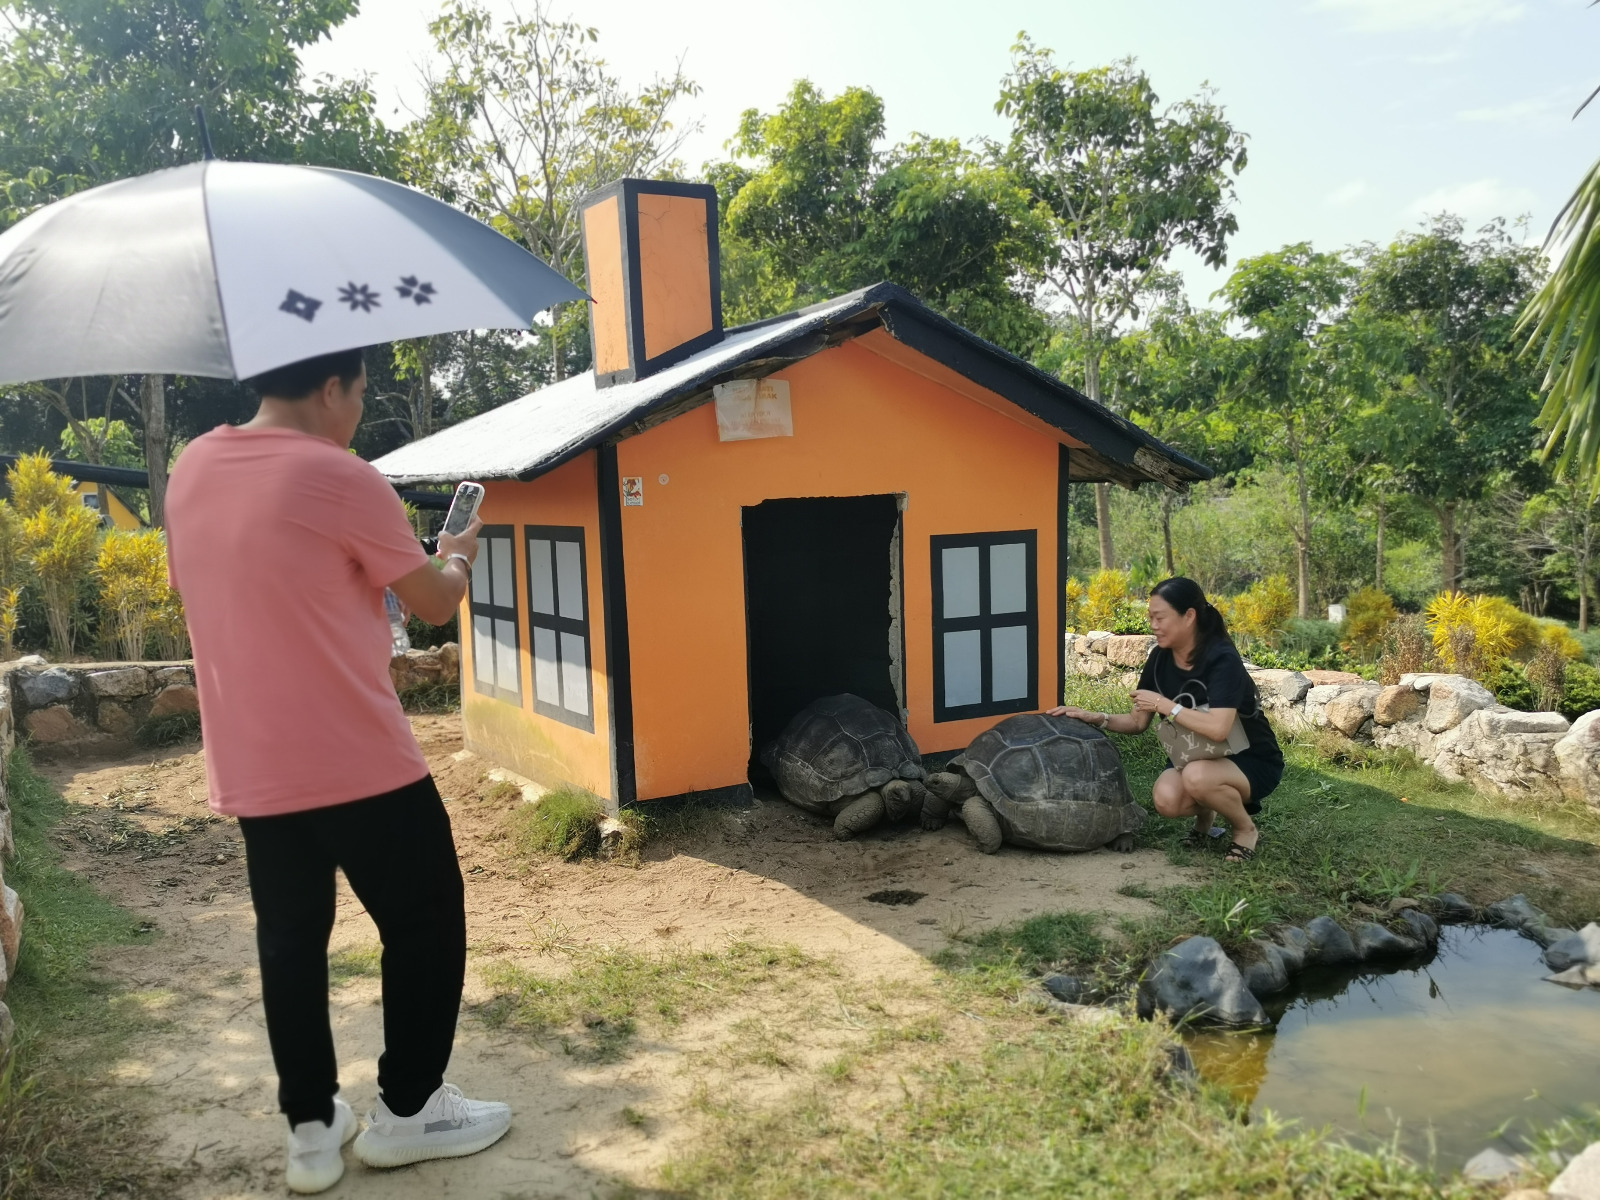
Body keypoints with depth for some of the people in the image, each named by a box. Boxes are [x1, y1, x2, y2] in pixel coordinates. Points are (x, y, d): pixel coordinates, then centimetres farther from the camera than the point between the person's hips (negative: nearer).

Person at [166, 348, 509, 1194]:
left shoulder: (190, 471, 7)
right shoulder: (339, 477, -14)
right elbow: (434, 603, -6)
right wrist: (460, 556, 16)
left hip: (251, 771, 7)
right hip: (361, 764, -7)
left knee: (290, 942, 16)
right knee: (426, 925, 10)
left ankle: (311, 1128, 25)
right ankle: (406, 1111, 21)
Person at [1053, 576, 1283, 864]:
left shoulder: (1221, 658, -25)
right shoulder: (1160, 659, -5)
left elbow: (1218, 729, -37)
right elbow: (1139, 722, 3)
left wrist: (1164, 705, -28)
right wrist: (1095, 718, -13)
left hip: (1251, 762, -5)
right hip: (1197, 757, 5)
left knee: (1196, 777, -37)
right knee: (1167, 800, -28)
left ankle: (1247, 830, -7)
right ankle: (1205, 812, 9)